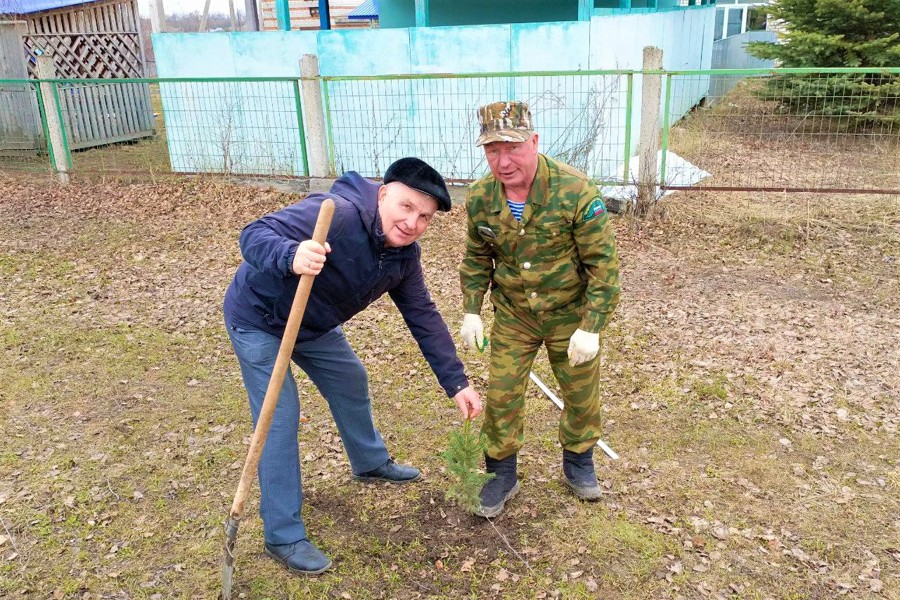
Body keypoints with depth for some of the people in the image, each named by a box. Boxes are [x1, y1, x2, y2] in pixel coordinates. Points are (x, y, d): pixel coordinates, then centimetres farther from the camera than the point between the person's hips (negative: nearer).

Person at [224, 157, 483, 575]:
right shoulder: (336, 214, -35)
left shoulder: (404, 255, -10)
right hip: (258, 320, -8)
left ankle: (370, 463, 49)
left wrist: (456, 383, -7)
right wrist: (292, 256, -63)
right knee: (279, 422, -7)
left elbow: (424, 318, -4)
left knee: (352, 383, 21)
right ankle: (283, 537, 7)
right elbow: (254, 235, -39)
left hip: (313, 325, 8)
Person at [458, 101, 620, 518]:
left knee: (582, 394, 13)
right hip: (512, 316, 2)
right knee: (501, 396, 5)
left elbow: (603, 263, -19)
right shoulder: (480, 197, -11)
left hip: (570, 315, -2)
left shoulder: (575, 190, -25)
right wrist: (471, 312, -1)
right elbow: (476, 257, 6)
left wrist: (591, 328, -21)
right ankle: (502, 475, 27)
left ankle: (578, 463, 40)